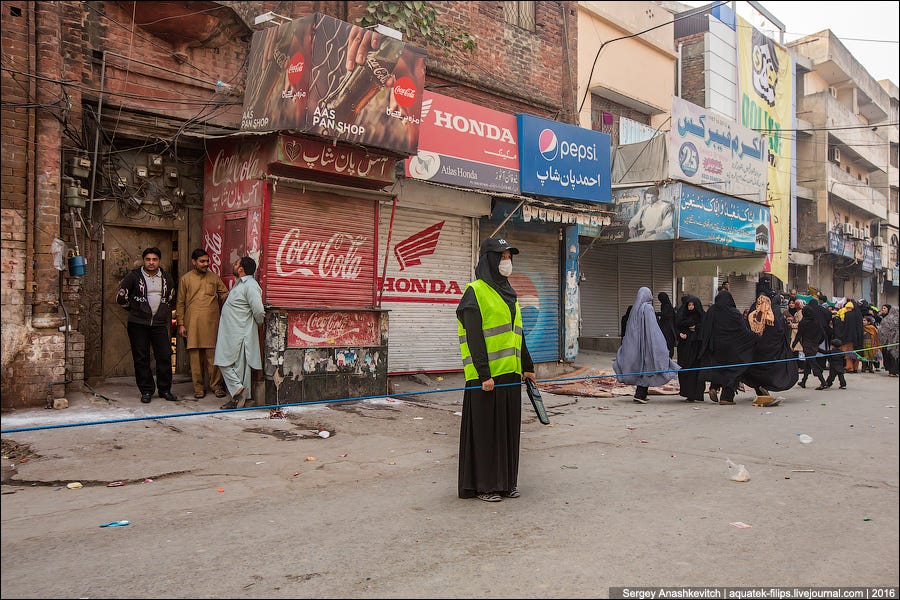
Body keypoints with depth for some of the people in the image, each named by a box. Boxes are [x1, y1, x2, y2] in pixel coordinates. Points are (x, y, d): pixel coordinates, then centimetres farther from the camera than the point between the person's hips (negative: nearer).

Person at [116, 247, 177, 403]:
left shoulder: (166, 277, 10)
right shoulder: (134, 276, -1)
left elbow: (171, 299, 24)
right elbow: (120, 297, 3)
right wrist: (135, 308, 8)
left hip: (159, 323, 2)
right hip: (138, 324, -2)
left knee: (165, 356, -2)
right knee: (141, 358, 0)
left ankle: (165, 390, 9)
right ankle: (146, 391, 9)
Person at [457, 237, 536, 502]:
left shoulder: (508, 293, 17)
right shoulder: (475, 293, -8)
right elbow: (474, 338, -15)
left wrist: (527, 366, 17)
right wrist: (484, 374, -21)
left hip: (510, 373, 8)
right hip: (486, 375, -8)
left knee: (508, 427, 12)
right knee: (485, 429, 0)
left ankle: (505, 481, 24)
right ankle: (482, 484, 12)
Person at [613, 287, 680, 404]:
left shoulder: (635, 308, 10)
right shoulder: (647, 308, -12)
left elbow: (630, 328, 15)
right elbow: (652, 327, -17)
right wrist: (659, 343, -14)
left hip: (635, 342, 7)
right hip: (646, 341, -7)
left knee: (640, 367, 12)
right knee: (646, 368, -2)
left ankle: (641, 394, 15)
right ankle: (640, 395, -5)